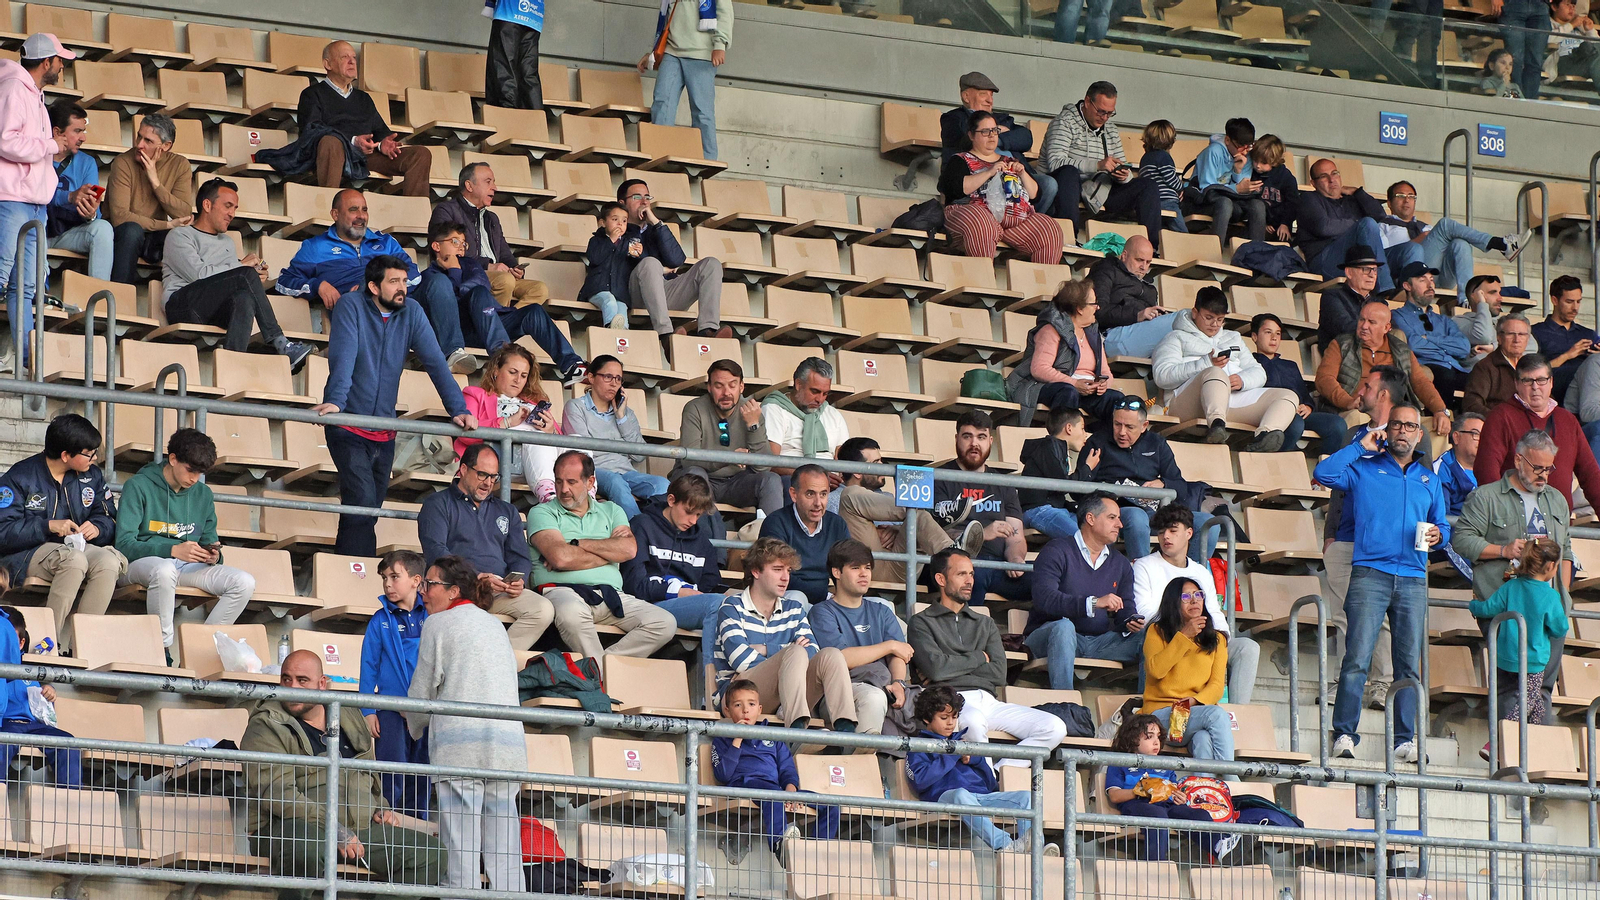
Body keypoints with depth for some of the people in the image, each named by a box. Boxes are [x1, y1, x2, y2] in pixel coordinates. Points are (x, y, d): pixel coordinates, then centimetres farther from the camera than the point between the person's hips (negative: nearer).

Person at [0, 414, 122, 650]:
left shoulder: (92, 476, 11)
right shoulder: (20, 477, -5)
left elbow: (109, 520, 11)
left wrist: (97, 528, -13)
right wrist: (48, 526, -21)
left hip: (77, 549, 5)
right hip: (27, 556, -5)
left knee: (108, 560, -29)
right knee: (74, 559, -37)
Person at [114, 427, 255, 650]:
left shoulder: (203, 494, 13)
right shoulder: (139, 486, -5)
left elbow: (209, 541, 18)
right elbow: (124, 545, -13)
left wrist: (214, 556, -9)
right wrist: (173, 550, -25)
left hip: (187, 566, 6)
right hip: (141, 563, -6)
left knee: (245, 583, -17)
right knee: (164, 570, -42)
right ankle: (163, 647, -31)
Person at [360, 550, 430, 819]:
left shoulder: (431, 616, 6)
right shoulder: (381, 621, 2)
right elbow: (369, 666, 3)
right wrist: (368, 711, -4)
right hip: (391, 708, -2)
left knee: (422, 778, 7)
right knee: (393, 777, -5)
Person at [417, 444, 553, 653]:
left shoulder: (506, 511, 30)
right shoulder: (438, 504, 13)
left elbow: (519, 556, 21)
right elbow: (435, 552, -2)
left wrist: (518, 581, -5)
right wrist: (478, 579, -15)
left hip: (501, 590, 4)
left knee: (544, 609, -25)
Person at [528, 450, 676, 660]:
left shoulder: (611, 511, 21)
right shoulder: (542, 513, 10)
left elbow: (629, 549, 1)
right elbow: (560, 557, -9)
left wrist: (577, 544, -4)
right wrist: (610, 551, 2)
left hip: (610, 594, 4)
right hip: (563, 590, -4)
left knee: (665, 623, -18)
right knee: (572, 612, -42)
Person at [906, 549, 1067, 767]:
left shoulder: (985, 624, 27)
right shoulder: (921, 623, 11)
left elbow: (998, 674, 11)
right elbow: (935, 667, -8)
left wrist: (956, 665, 0)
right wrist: (979, 658, 6)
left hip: (987, 700, 5)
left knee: (1055, 728, -17)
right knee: (974, 720, -42)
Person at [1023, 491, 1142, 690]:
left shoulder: (1121, 564, 18)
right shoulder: (1057, 552, -3)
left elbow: (1125, 611, 14)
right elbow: (1044, 598, -19)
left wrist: (1129, 623, -12)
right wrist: (1093, 603, -27)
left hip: (1098, 641, 5)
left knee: (1147, 636, -15)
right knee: (1063, 627, -39)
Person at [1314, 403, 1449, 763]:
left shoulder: (1429, 480, 22)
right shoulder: (1363, 469, 11)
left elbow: (1443, 525, 25)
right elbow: (1324, 473, -6)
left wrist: (1437, 535, 1)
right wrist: (1362, 446, 2)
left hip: (1413, 580, 3)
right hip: (1370, 574, -3)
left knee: (1409, 663, -1)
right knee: (1357, 658, -12)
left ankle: (1405, 740, 1)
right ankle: (1344, 734, -12)